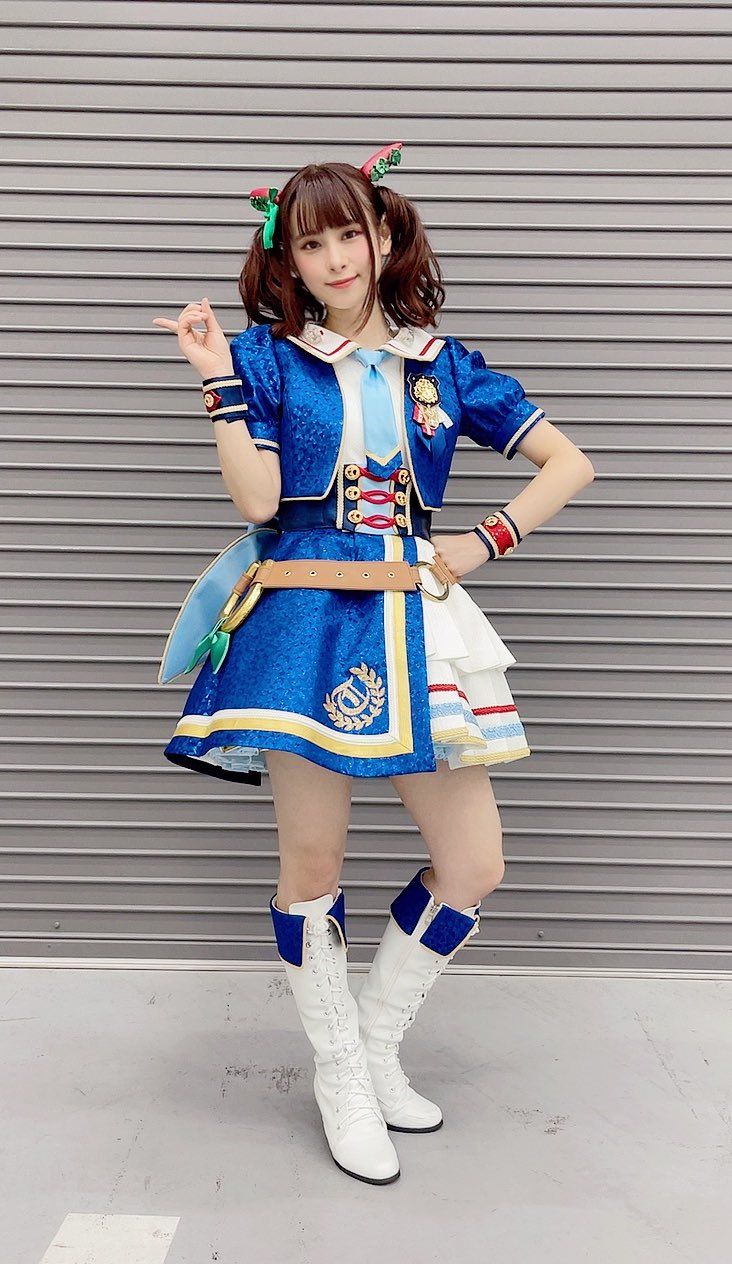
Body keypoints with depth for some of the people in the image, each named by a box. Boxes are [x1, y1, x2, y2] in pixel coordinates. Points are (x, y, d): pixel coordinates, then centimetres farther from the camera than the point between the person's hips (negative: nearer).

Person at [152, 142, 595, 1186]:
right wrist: (220, 380, -10)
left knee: (475, 867, 3)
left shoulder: (439, 362, 11)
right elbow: (256, 499, -7)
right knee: (312, 866, 3)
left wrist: (486, 544, 3)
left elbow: (569, 463, 12)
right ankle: (341, 1078, 26)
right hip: (308, 619, -3)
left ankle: (377, 1042, 27)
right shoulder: (266, 355, 6)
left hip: (414, 621, 3)